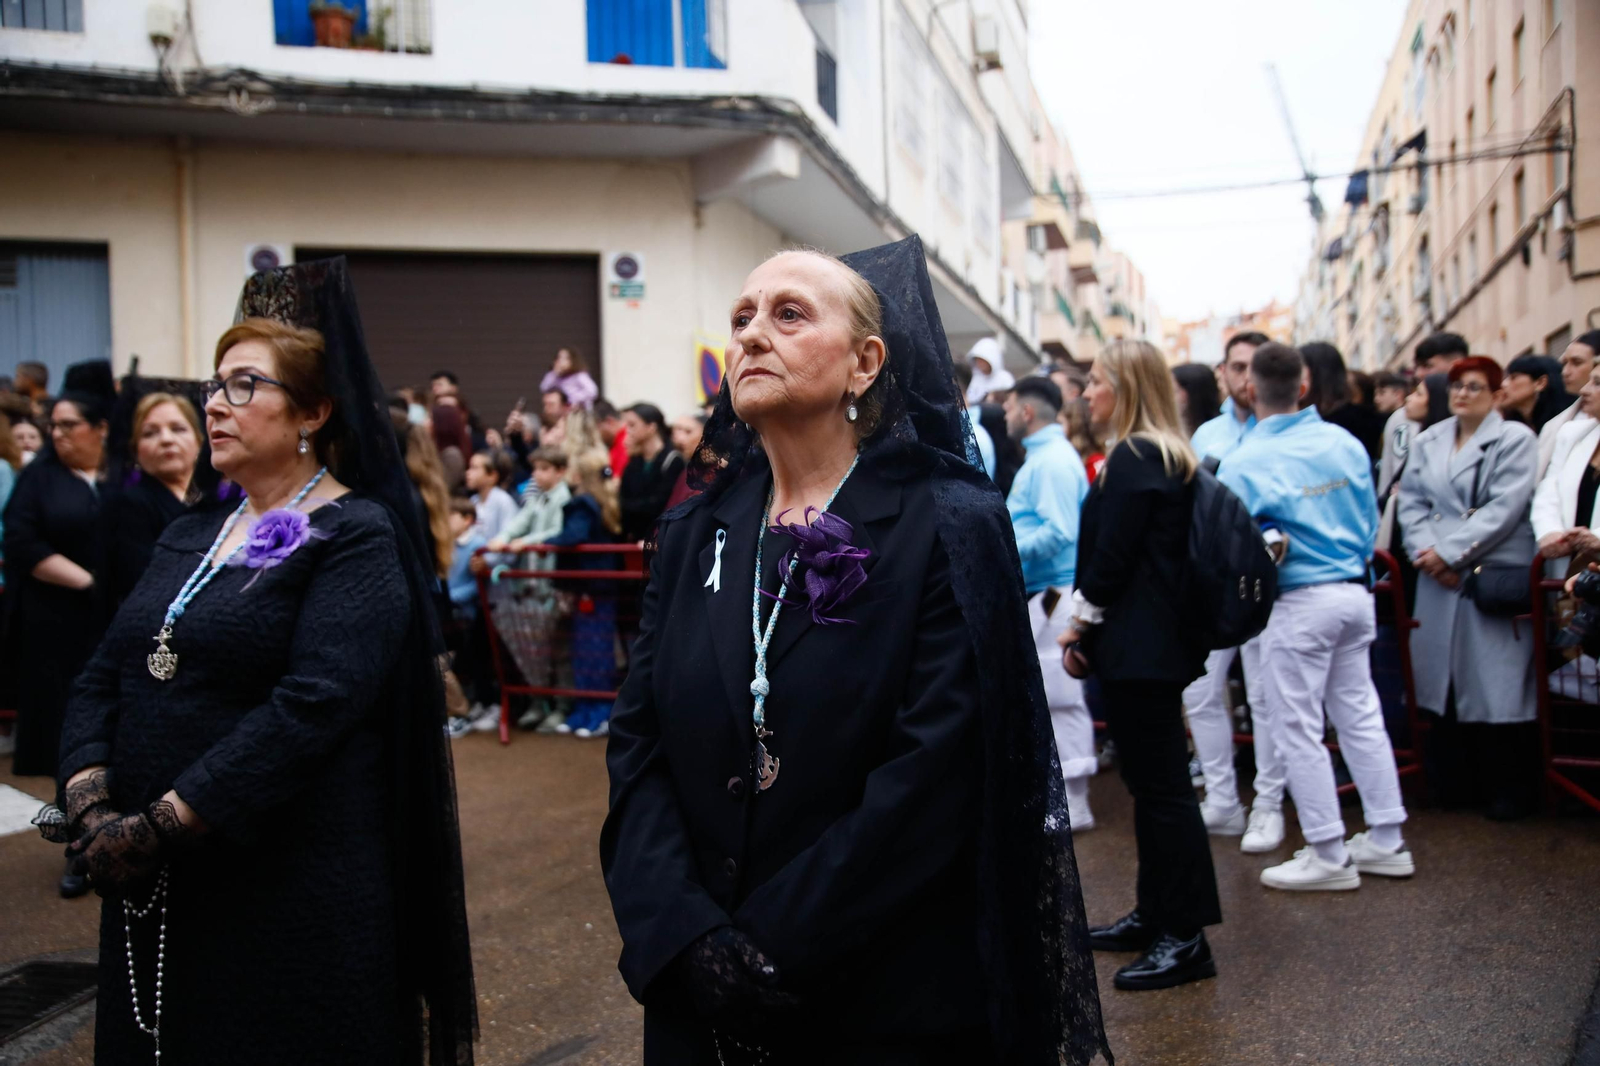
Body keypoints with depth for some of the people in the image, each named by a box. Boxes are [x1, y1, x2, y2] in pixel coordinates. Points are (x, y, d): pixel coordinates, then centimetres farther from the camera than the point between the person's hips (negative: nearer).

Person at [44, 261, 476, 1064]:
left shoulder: (356, 539, -10)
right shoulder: (187, 538, 12)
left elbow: (312, 706, -21)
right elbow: (100, 681, 8)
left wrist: (159, 827, -21)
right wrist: (93, 807, -9)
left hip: (294, 897, -6)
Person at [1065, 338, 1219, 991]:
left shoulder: (1134, 458, -15)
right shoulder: (1168, 455, 16)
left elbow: (1111, 558, -18)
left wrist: (1080, 624, -4)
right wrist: (1086, 629, 15)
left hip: (1139, 648, -10)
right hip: (1157, 642, 10)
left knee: (1161, 787, -5)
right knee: (1154, 783, 16)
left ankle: (1186, 937, 2)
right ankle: (1156, 914, 26)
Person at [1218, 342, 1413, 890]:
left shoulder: (1243, 464, -14)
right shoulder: (1346, 443, 2)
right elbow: (1370, 521, 10)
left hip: (1299, 603, -6)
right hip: (1355, 591, 6)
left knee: (1298, 729, 4)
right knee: (1360, 714, 15)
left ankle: (1329, 855, 11)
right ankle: (1386, 840, 24)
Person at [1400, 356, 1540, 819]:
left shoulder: (1516, 439, 0)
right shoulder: (1426, 443, 16)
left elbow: (1505, 509, -10)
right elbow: (1410, 503, 9)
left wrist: (1450, 552, -13)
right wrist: (1427, 553, -8)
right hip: (1439, 581, 5)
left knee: (1499, 685, -4)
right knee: (1444, 680, 7)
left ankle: (1512, 790, 7)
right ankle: (1454, 782, 18)